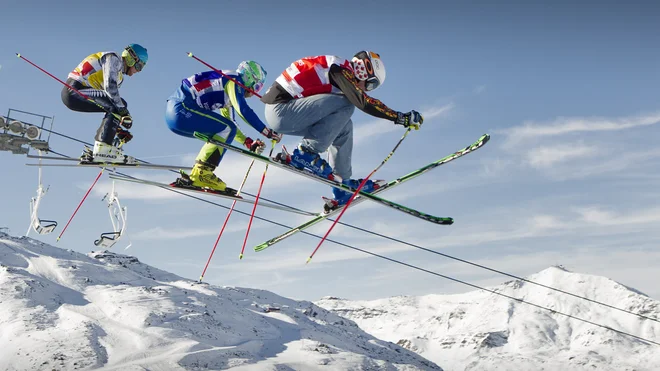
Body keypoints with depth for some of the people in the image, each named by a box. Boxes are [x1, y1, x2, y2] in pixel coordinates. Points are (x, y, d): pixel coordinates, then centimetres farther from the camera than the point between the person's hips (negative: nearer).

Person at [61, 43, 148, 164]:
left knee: (120, 105, 11)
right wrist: (123, 110, -20)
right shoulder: (114, 58, -4)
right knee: (116, 106, -18)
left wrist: (118, 128, 13)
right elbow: (110, 86, -20)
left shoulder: (119, 76, 23)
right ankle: (103, 150, -26)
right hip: (74, 90, -10)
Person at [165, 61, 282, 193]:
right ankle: (201, 173, -16)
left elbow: (228, 123, 30)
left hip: (174, 112, 10)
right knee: (228, 129, -11)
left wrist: (249, 142, 20)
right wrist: (268, 132, -12)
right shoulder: (234, 80, -3)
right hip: (181, 109, -10)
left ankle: (196, 175, 9)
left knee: (223, 133, 16)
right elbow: (243, 110, -17)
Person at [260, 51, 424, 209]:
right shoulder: (340, 68, -9)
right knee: (346, 104, -17)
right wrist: (401, 117, -17)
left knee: (344, 126, 12)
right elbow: (362, 101, -21)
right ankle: (306, 154, -14)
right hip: (280, 110, -10)